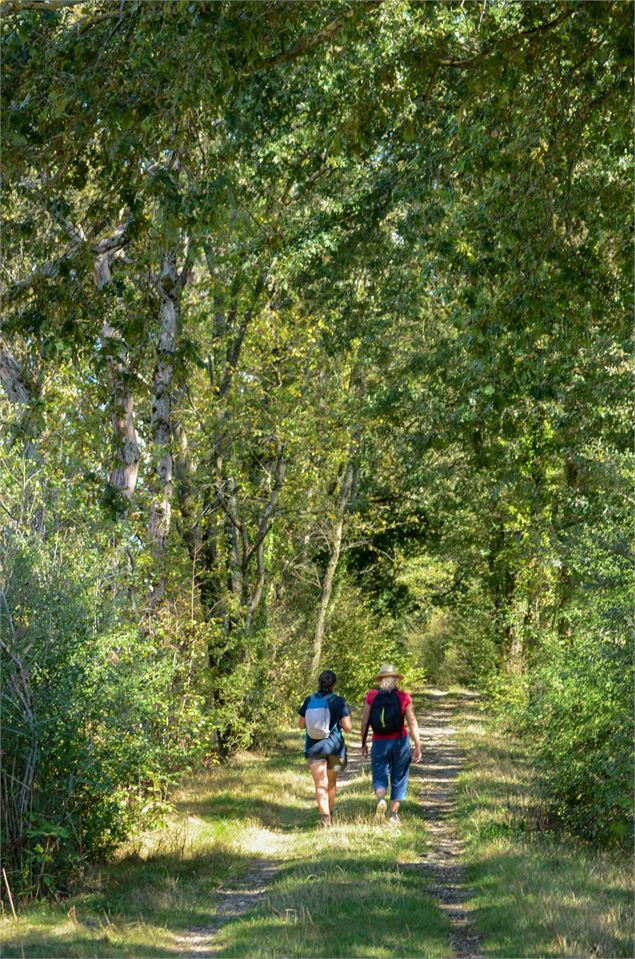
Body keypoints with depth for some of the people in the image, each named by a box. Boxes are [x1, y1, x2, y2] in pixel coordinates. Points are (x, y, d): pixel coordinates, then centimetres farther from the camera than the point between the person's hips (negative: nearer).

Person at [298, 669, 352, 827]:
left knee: (320, 784, -6)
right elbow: (347, 727, -10)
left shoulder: (309, 700, -2)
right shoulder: (338, 701, -8)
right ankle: (329, 813, 33)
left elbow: (301, 724, 6)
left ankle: (325, 815, -25)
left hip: (313, 747, 0)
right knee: (332, 782, 21)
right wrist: (349, 719, 11)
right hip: (334, 746, 0)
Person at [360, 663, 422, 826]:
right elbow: (412, 723, -8)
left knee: (379, 776, 9)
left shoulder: (372, 696, -4)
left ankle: (380, 799, -21)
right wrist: (418, 747, -5)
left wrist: (363, 743, 9)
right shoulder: (403, 697, -5)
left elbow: (364, 722, -2)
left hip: (379, 743, 0)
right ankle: (394, 815, 14)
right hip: (400, 742, 0)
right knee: (398, 779, 13)